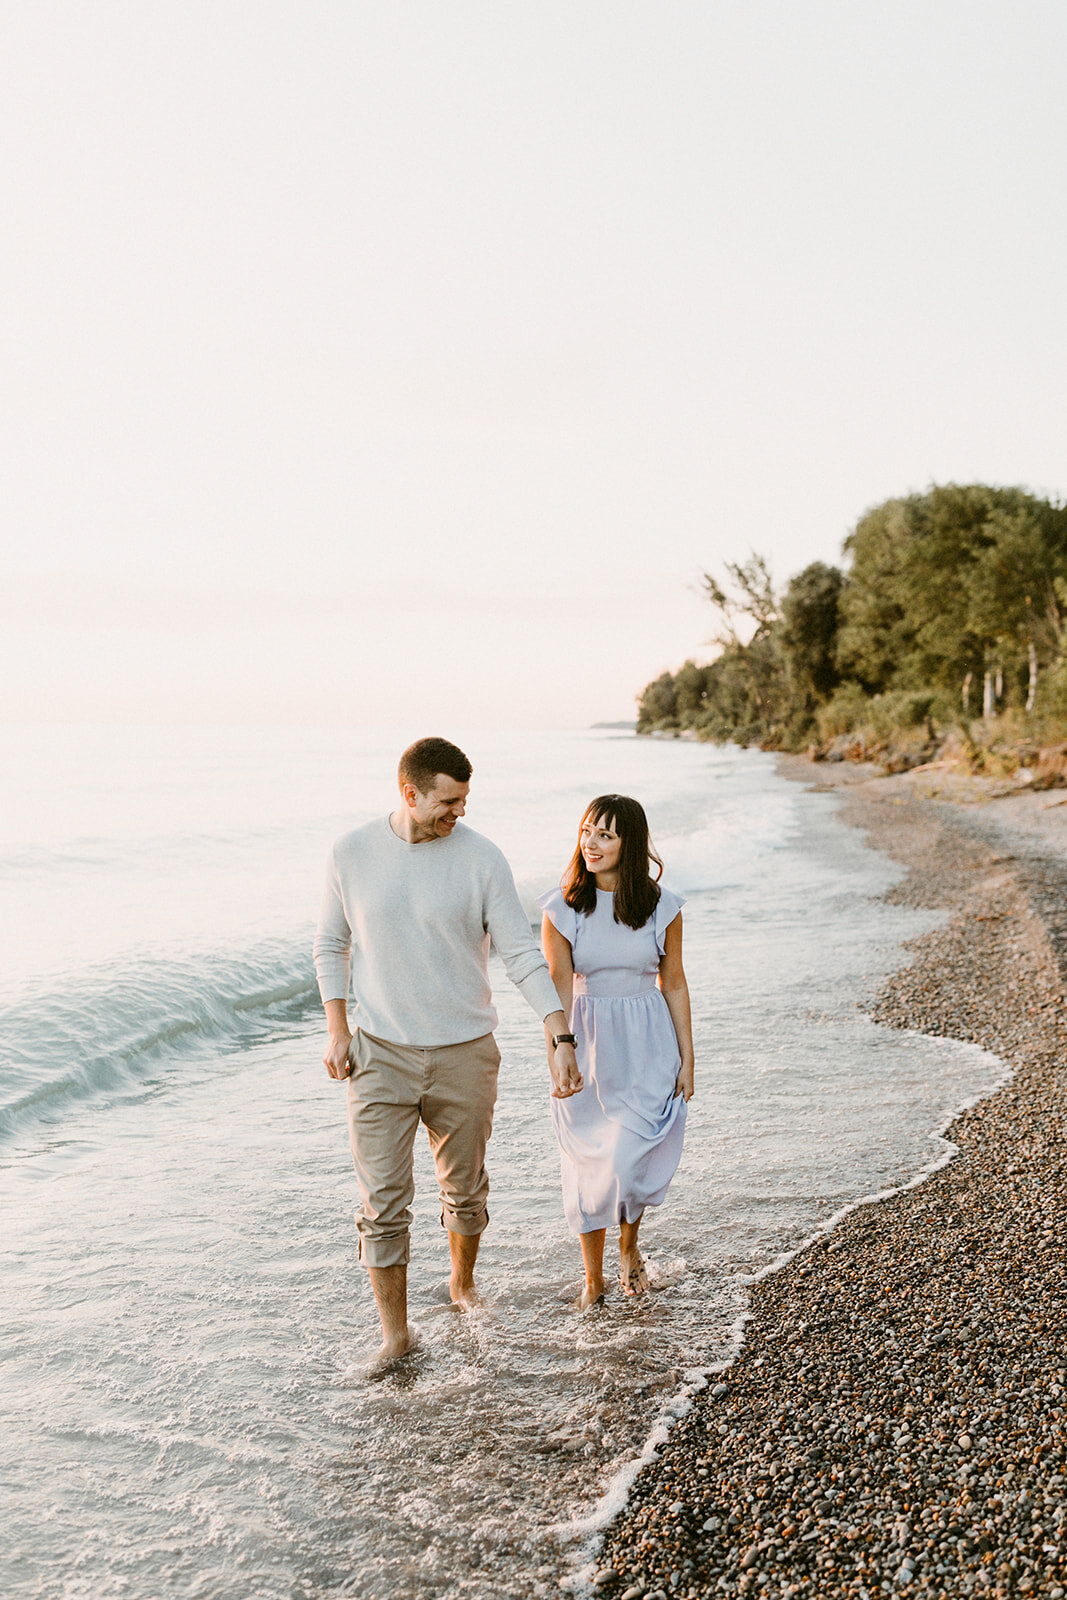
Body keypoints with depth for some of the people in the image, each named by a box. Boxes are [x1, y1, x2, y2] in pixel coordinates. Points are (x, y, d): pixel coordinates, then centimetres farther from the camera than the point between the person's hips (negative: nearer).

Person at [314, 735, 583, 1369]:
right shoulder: (352, 854, -4)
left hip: (464, 1055, 0)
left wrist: (562, 1038, -17)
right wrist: (338, 1031, 0)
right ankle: (395, 1331, 15)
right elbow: (331, 944, 8)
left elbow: (523, 954, -9)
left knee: (465, 1189, 16)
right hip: (381, 1054, 0)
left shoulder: (481, 858, -9)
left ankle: (464, 1284, 43)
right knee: (383, 1203, -1)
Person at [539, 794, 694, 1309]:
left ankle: (629, 1245, 30)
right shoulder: (562, 907, -7)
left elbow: (674, 983, 3)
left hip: (647, 1044, 0)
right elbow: (560, 985, -12)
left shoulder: (661, 907, -4)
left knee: (632, 1159, -3)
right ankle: (593, 1277, 27)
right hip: (588, 1044, 0)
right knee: (589, 1163, 8)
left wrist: (687, 1058, 4)